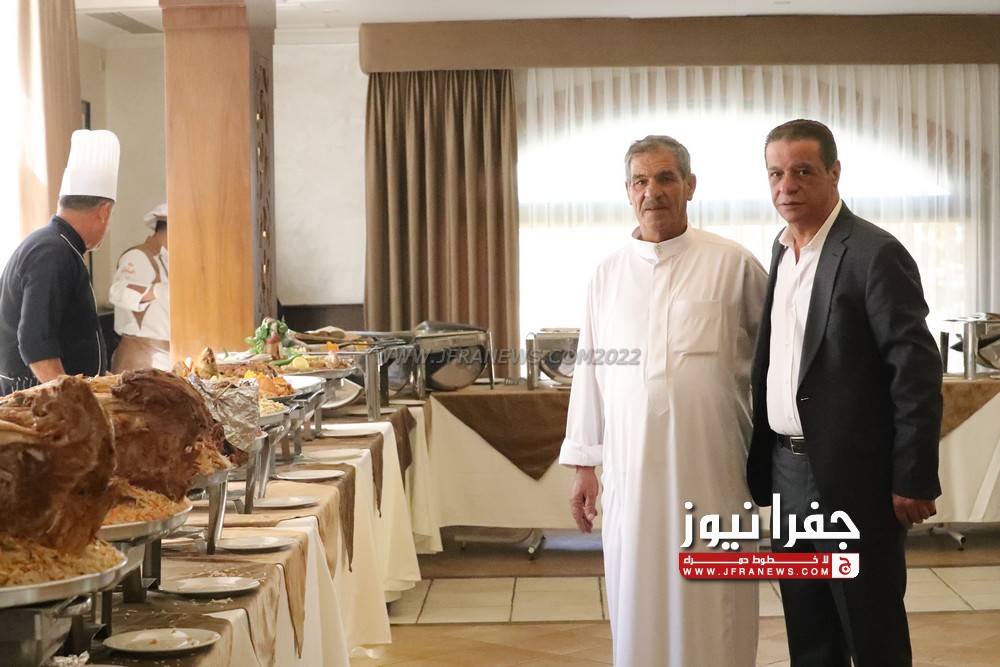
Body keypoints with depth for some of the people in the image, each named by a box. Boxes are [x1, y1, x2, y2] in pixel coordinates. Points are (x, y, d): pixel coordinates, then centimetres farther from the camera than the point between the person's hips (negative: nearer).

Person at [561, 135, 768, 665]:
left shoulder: (733, 264, -1)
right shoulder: (609, 274, 8)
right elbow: (591, 369, 11)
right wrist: (583, 465, 9)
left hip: (710, 468, -3)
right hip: (631, 468, 3)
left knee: (711, 612, 4)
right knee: (638, 604, 9)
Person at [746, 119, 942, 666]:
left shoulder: (874, 253, -14)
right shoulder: (782, 249, 10)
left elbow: (918, 371, -16)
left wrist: (914, 481, -16)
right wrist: (765, 460, 14)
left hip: (852, 478, -7)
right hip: (789, 474, 7)